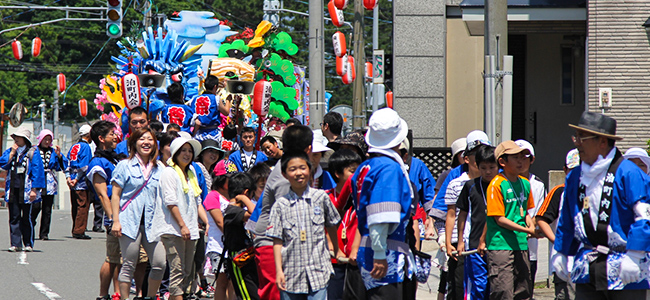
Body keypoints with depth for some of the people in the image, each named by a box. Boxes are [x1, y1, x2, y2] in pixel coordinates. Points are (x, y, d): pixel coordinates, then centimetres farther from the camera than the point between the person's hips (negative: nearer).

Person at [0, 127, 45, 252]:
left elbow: (37, 171, -4)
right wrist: (12, 153, -7)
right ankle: (15, 244, 4)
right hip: (12, 189, 4)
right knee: (14, 217, 2)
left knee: (26, 218, 1)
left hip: (26, 189, -4)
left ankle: (28, 244, 7)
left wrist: (34, 189, -10)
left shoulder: (33, 153, 1)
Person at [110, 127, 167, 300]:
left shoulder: (159, 169, 14)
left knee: (160, 263, -6)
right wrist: (116, 221, -7)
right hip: (130, 221, -4)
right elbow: (115, 195, 1)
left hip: (152, 223, 4)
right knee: (129, 265, -2)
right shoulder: (125, 166, 3)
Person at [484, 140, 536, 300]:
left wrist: (531, 225, 2)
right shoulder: (497, 184, -11)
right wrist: (527, 230, -14)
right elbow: (499, 219, -13)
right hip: (500, 246, -7)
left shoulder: (524, 183, 11)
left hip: (521, 245, 7)